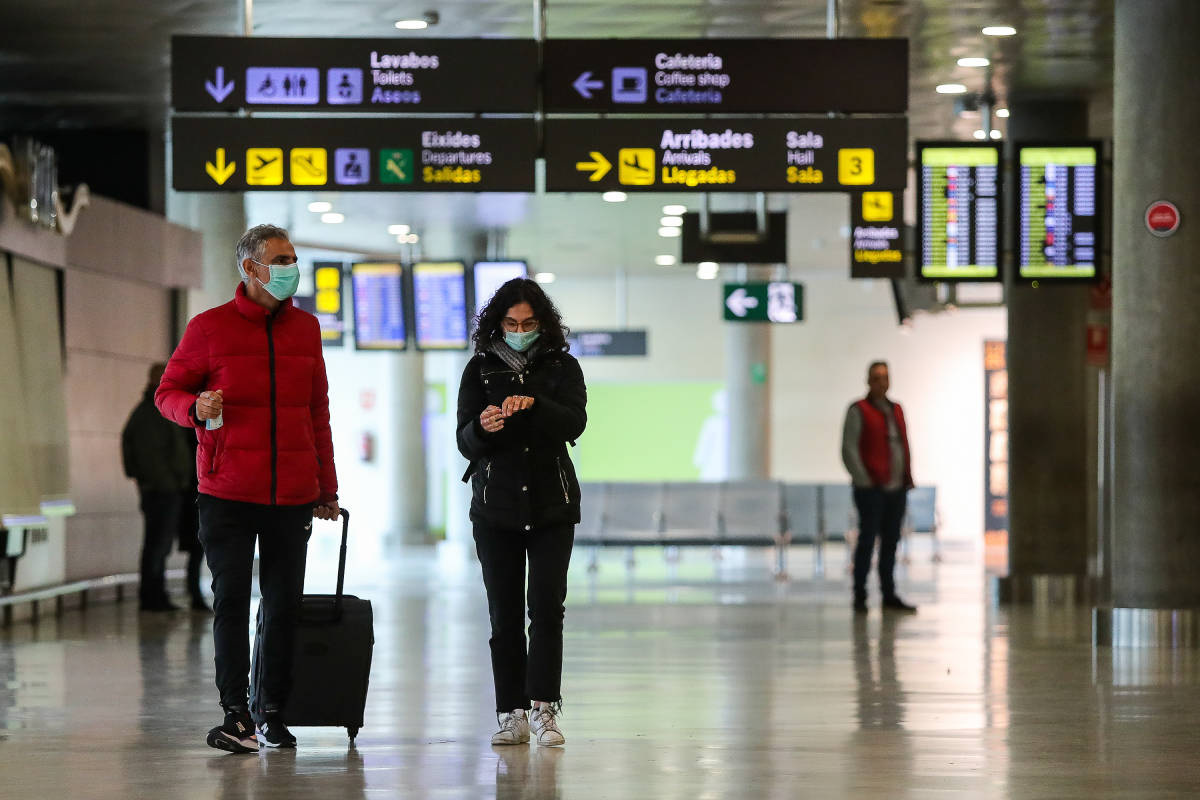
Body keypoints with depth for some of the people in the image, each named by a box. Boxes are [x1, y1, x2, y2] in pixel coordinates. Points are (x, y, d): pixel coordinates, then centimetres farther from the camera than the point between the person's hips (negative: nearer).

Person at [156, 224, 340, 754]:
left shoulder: (305, 328, 12)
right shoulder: (210, 328, 0)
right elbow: (168, 392, 5)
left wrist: (327, 488, 14)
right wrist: (196, 408, -18)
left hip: (292, 495, 3)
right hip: (228, 493, -3)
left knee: (284, 605, 4)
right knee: (231, 601, -4)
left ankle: (271, 711, 12)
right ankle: (236, 714, -2)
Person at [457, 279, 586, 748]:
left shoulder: (562, 367, 5)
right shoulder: (481, 370, 6)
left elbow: (575, 423, -11)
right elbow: (465, 443, 1)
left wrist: (534, 405, -29)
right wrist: (482, 428, -22)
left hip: (551, 506, -1)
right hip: (496, 506, 1)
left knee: (547, 607, -9)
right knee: (504, 613, -1)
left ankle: (543, 708, -8)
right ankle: (511, 714, 1)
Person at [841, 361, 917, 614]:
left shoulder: (896, 410, 17)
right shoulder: (859, 411, -2)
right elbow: (849, 450, -7)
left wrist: (907, 478, 11)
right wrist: (864, 481, -11)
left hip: (897, 488, 6)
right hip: (871, 489, -6)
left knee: (891, 541, 7)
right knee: (868, 539, -7)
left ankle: (889, 595, 12)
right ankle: (859, 597, -2)